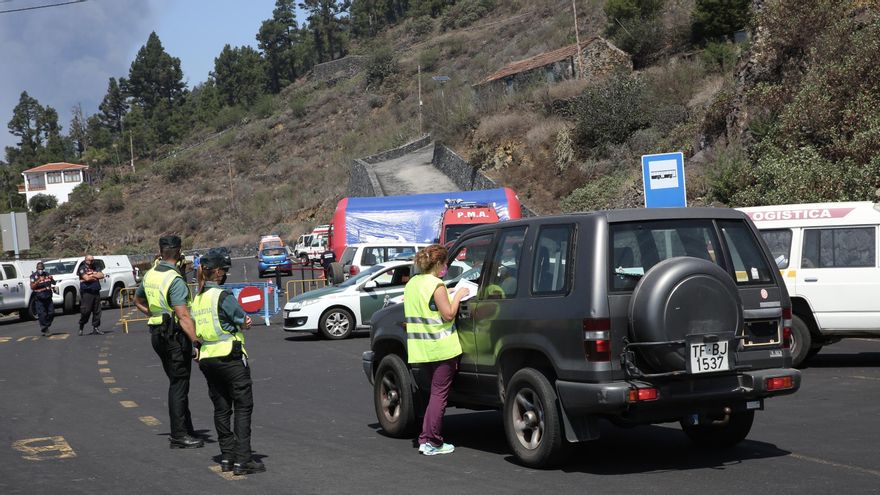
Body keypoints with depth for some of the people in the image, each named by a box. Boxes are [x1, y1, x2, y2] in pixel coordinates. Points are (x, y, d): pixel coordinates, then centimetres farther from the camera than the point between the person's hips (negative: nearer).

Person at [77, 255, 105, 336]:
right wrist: (96, 276, 1)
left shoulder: (96, 268, 18)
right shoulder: (82, 268, 1)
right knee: (85, 311, -7)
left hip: (96, 292, 5)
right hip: (87, 292, -5)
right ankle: (81, 328, 7)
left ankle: (96, 328, 9)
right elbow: (86, 278, -14)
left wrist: (92, 274, -7)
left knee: (97, 311, 3)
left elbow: (102, 275, 2)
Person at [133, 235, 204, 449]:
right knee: (179, 384, -2)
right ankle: (179, 435, 1)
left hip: (157, 333, 8)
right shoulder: (175, 280, -18)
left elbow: (137, 300, 25)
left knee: (177, 383, 16)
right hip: (175, 334, -8)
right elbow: (183, 316, -25)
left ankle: (185, 430, 23)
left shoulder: (149, 275, 8)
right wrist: (197, 342, -26)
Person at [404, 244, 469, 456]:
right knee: (439, 393, -2)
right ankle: (431, 442, -2)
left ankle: (426, 438, 15)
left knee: (435, 391, 18)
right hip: (441, 347, -8)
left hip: (420, 348, 8)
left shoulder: (412, 283, 11)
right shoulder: (436, 285, -15)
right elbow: (448, 314, -15)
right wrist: (458, 296, -2)